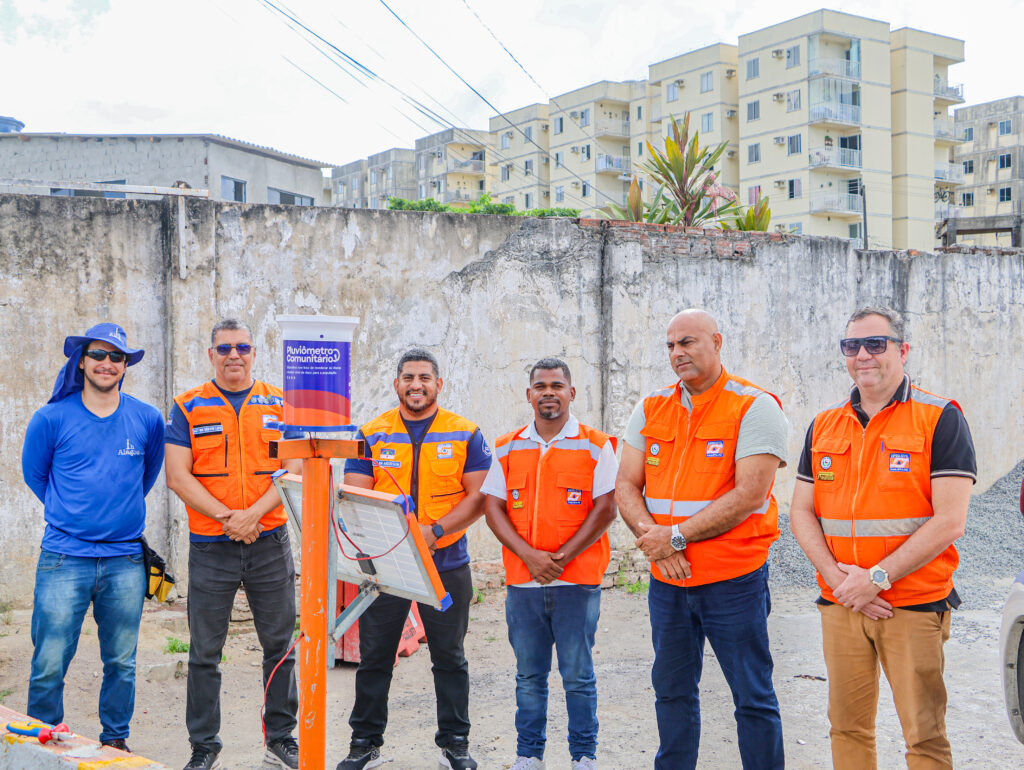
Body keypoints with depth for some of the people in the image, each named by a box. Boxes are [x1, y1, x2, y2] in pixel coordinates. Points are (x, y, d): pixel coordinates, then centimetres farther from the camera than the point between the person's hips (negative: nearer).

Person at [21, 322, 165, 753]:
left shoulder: (147, 420, 4)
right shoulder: (52, 418, -1)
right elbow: (34, 474, 14)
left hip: (125, 561, 2)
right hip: (64, 559, -2)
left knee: (121, 663, 10)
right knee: (50, 664, -1)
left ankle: (115, 740, 26)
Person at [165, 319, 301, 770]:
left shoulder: (278, 404, 7)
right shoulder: (188, 407, 4)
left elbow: (294, 470, -1)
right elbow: (178, 477, -4)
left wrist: (253, 514, -14)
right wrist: (227, 517, -14)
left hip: (270, 544, 1)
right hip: (210, 547, -1)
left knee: (279, 645, 7)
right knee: (205, 652, 5)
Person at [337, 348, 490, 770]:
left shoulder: (465, 434, 1)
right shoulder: (372, 434, 4)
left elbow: (479, 496, -4)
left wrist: (434, 531, -17)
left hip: (447, 563, -1)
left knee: (450, 658, 8)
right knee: (374, 657, 7)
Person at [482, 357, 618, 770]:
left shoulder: (596, 446, 0)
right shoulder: (507, 448, 9)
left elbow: (605, 509, -5)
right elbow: (494, 508, 5)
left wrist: (562, 557, -12)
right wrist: (529, 555, -9)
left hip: (577, 581, -2)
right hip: (522, 581, 3)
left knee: (578, 674, 4)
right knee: (529, 674, 11)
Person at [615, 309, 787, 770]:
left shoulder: (755, 408, -9)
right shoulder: (651, 409, 8)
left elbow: (750, 495, -17)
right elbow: (625, 486, 5)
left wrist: (676, 535, -17)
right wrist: (651, 537, -14)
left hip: (734, 580, -5)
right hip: (667, 579, 5)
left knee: (753, 695, 4)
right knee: (672, 690, 16)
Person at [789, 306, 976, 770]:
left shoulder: (940, 419, -4)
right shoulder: (824, 426, 11)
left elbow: (949, 522, -12)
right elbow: (802, 512, 8)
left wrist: (879, 577, -15)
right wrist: (835, 574, -8)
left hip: (915, 607, -4)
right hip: (839, 605, 4)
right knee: (847, 727, 11)